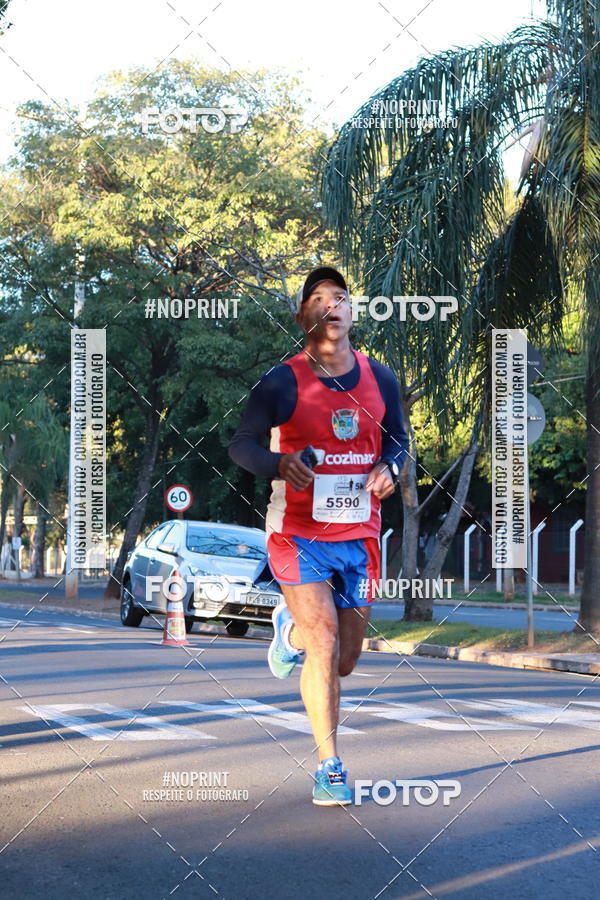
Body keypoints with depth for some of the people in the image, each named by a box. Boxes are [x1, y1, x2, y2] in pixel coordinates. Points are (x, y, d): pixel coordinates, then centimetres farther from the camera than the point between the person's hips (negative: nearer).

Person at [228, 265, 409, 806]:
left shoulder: (379, 380, 5)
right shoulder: (284, 383, -7)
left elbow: (397, 435, 19)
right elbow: (241, 444, -8)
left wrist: (390, 467, -3)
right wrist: (280, 464, -29)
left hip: (360, 537, 4)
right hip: (299, 534, -4)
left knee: (344, 661, 11)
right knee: (324, 646, -15)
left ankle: (293, 629, 46)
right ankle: (330, 769, -4)